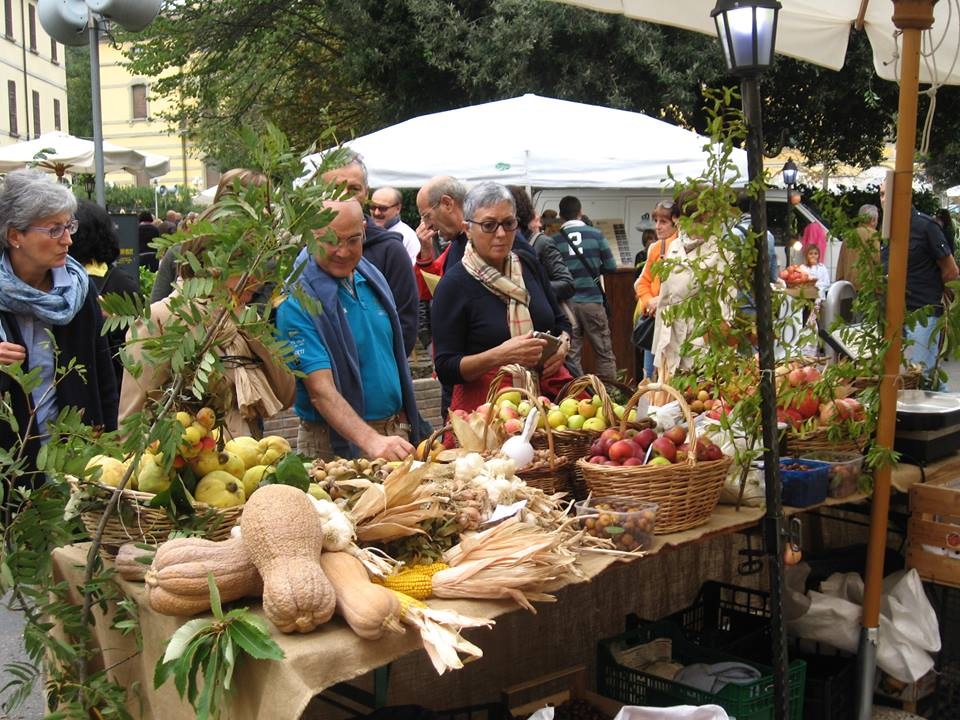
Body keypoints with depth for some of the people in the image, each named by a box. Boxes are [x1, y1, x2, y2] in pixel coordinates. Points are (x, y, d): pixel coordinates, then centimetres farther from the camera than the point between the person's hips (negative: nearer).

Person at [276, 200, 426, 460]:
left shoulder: (371, 276, 5)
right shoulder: (296, 300, -17)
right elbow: (321, 390, -24)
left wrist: (404, 424, 10)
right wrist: (371, 441, -36)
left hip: (395, 434, 6)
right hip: (336, 444, -6)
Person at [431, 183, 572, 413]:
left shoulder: (529, 264, 8)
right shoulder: (454, 284, -9)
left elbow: (560, 322, 20)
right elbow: (445, 369, -12)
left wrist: (562, 344, -2)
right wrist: (501, 355, -25)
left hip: (545, 391, 5)